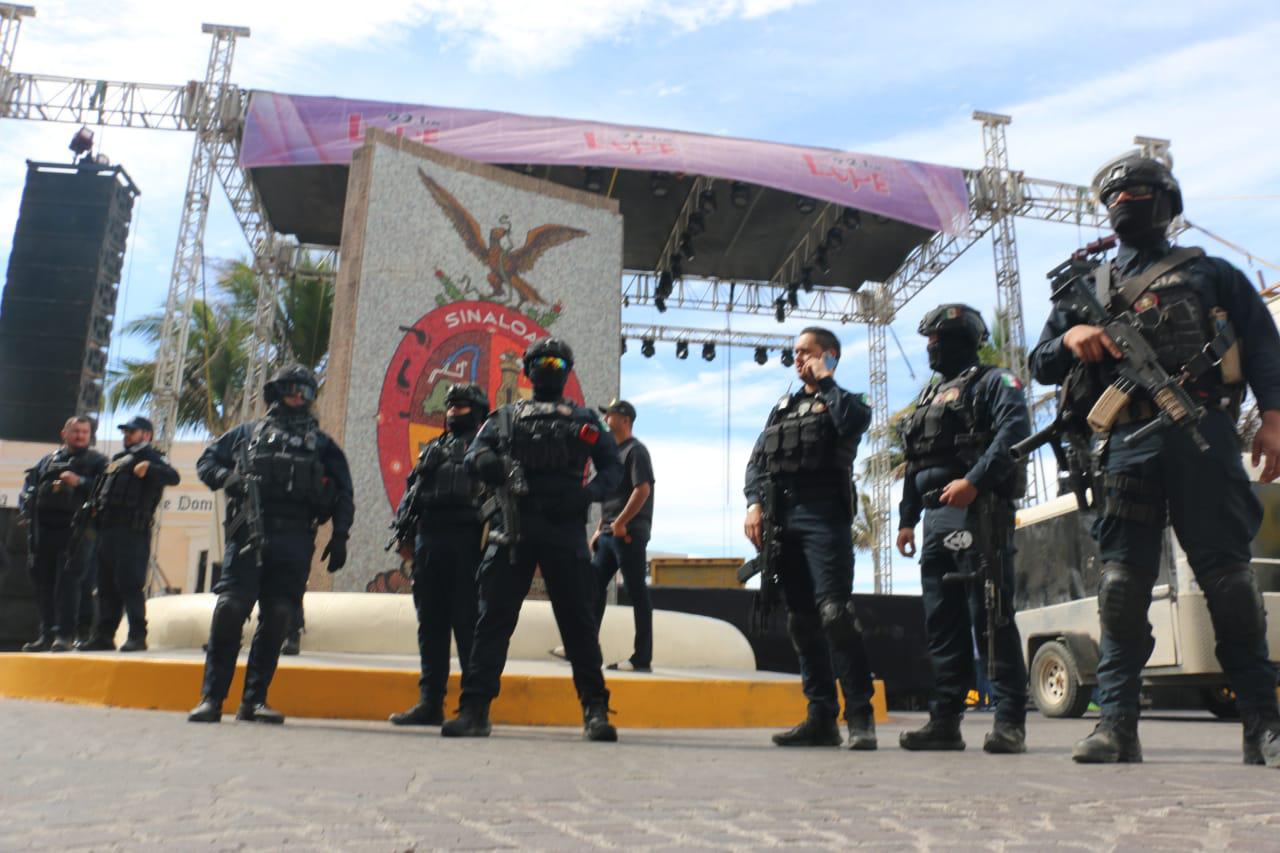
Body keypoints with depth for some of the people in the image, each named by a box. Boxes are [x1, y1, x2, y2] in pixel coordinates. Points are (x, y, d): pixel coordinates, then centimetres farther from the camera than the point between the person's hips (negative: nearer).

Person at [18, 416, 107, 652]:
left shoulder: (97, 461, 9)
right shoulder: (48, 460, 22)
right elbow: (28, 486, 20)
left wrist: (79, 482, -16)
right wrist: (27, 510, 4)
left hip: (74, 529, -5)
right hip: (43, 528, 5)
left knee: (68, 582, -10)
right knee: (43, 582, 7)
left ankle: (65, 635, -9)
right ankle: (46, 634, 15)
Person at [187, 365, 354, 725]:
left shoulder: (321, 443, 22)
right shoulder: (248, 432, 22)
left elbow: (343, 494, 18)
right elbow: (207, 459, 21)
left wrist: (339, 536, 6)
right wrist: (226, 478, -1)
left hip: (294, 537, 1)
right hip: (248, 532, -1)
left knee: (277, 617, -2)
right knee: (230, 608, -11)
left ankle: (254, 699, 5)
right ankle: (211, 698, -4)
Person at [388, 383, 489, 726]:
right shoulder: (432, 449, 27)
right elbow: (411, 492, 23)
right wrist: (405, 534, 10)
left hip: (468, 540, -5)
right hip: (428, 540, 6)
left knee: (468, 623, -7)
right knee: (431, 624, 5)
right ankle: (430, 702, 11)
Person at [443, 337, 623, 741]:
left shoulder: (584, 419, 19)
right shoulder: (507, 415, 21)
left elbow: (613, 468, 11)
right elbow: (475, 453, 9)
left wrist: (585, 495, -10)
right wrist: (487, 462, -17)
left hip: (565, 531, -1)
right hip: (513, 529, 1)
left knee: (579, 621, -2)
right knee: (493, 618, -2)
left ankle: (595, 711, 4)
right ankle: (474, 709, 2)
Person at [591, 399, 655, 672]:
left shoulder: (635, 450, -8)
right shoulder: (613, 451, 20)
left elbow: (643, 489, -18)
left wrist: (620, 523, -19)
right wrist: (600, 529, 18)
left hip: (629, 533, -9)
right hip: (609, 533, 9)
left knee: (637, 593, -5)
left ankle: (642, 658, -2)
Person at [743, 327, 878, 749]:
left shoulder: (843, 400, 11)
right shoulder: (782, 408, 26)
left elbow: (855, 420, -14)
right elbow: (757, 461, 18)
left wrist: (825, 380, 0)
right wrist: (755, 504, 1)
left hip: (824, 516, -6)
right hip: (781, 519, 6)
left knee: (834, 612, -16)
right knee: (801, 620, 4)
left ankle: (860, 716, -10)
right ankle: (821, 718, 8)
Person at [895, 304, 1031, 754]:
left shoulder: (994, 381, 5)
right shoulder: (928, 397, 27)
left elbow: (1014, 431, -14)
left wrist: (973, 481, -24)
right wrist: (907, 519, 18)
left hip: (979, 511, -7)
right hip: (936, 517, 8)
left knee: (990, 617, -9)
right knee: (942, 623, 5)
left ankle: (1009, 722, -5)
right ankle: (944, 720, 9)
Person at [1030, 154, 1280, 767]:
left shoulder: (1207, 273, 18)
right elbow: (1041, 367, 19)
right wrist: (1071, 337, -4)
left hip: (1203, 434, -2)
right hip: (1127, 442, 2)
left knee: (1228, 578, -3)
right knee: (1122, 585, -4)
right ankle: (1117, 727, -2)